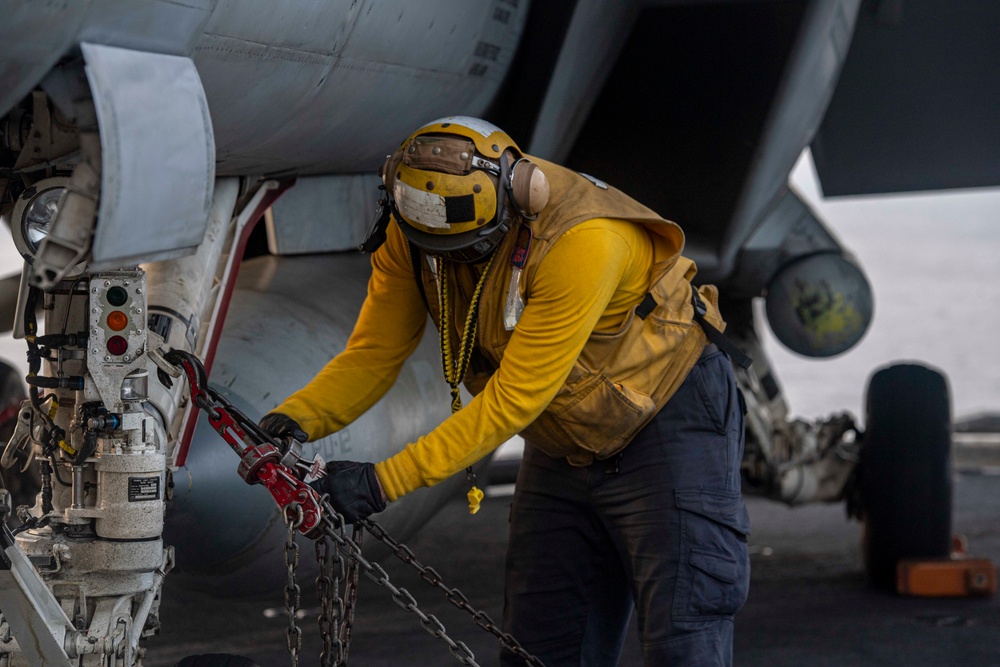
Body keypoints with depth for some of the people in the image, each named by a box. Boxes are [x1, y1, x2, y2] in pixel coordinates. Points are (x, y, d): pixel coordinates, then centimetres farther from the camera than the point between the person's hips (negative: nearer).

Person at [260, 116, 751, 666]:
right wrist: (295, 419, -26)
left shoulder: (582, 240, -35)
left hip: (668, 428, -6)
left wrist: (385, 481, -34)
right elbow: (373, 354, -6)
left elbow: (514, 399, -33)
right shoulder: (412, 233, -15)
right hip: (564, 449, 7)